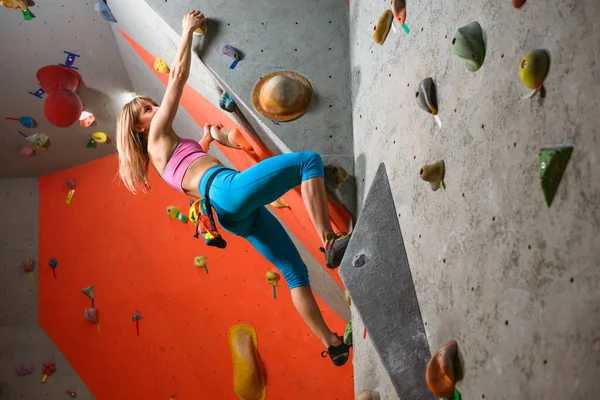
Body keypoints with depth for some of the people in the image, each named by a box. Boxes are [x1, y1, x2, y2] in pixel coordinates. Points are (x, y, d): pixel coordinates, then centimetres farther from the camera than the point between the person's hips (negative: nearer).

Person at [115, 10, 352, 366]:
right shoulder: (158, 134, 11)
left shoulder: (163, 152, 32)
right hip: (231, 190, -9)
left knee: (295, 272, 6)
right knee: (309, 160, -14)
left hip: (236, 215, 9)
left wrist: (206, 139, 54)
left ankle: (333, 344, 5)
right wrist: (189, 30, 22)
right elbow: (179, 75, 13)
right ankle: (331, 242, -25)